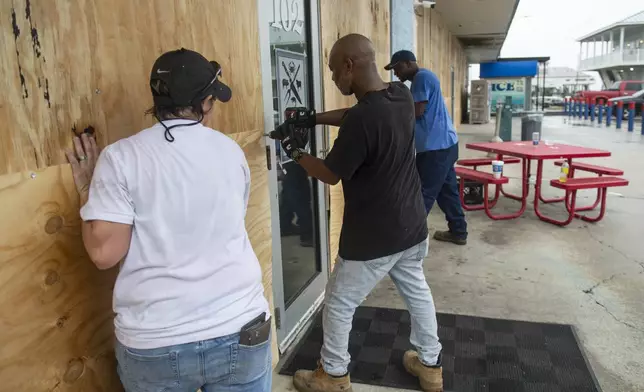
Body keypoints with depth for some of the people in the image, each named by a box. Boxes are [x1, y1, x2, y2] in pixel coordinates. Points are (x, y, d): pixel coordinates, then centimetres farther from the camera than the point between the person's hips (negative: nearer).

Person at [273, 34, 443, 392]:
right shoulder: (402, 95, -4)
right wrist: (314, 119, 9)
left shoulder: (362, 120, -29)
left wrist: (296, 152, 1)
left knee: (339, 306, 13)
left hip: (373, 237, -8)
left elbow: (330, 175, -15)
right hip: (412, 226, 8)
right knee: (417, 293, 25)